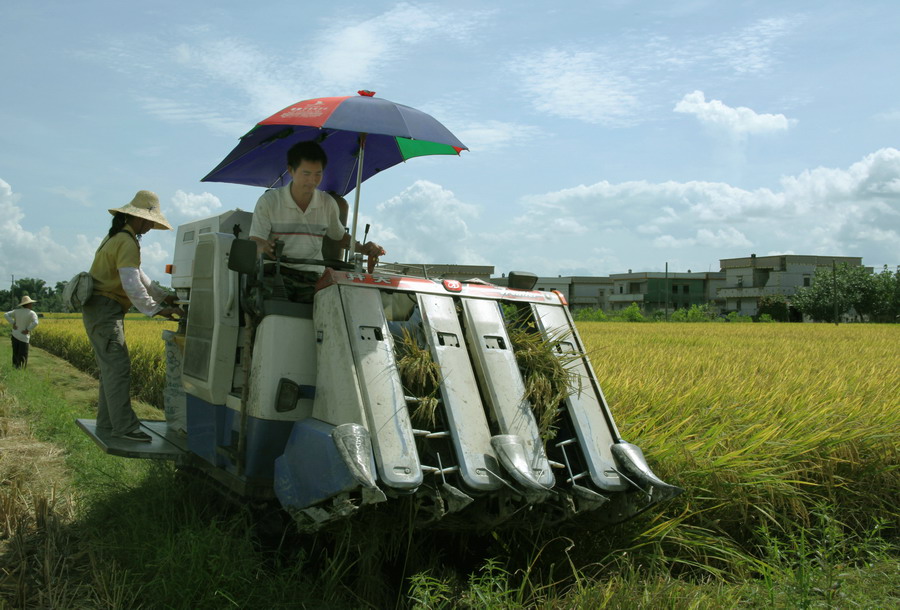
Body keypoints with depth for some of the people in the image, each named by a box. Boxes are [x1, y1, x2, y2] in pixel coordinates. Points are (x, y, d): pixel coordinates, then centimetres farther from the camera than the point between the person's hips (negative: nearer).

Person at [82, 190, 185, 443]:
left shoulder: (117, 236, 19)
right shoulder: (127, 242, -16)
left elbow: (138, 275, 21)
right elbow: (132, 284, -23)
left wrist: (163, 296, 15)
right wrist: (157, 309, -19)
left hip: (101, 309, 11)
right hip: (105, 309, -11)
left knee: (110, 368, 12)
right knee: (119, 368, -13)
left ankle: (106, 423, 17)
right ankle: (125, 427, -14)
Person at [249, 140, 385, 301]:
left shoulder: (328, 204, 10)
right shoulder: (268, 201, 1)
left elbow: (340, 237, 26)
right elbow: (255, 242, -2)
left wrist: (363, 248, 6)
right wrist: (263, 247, -28)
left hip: (312, 276, 2)